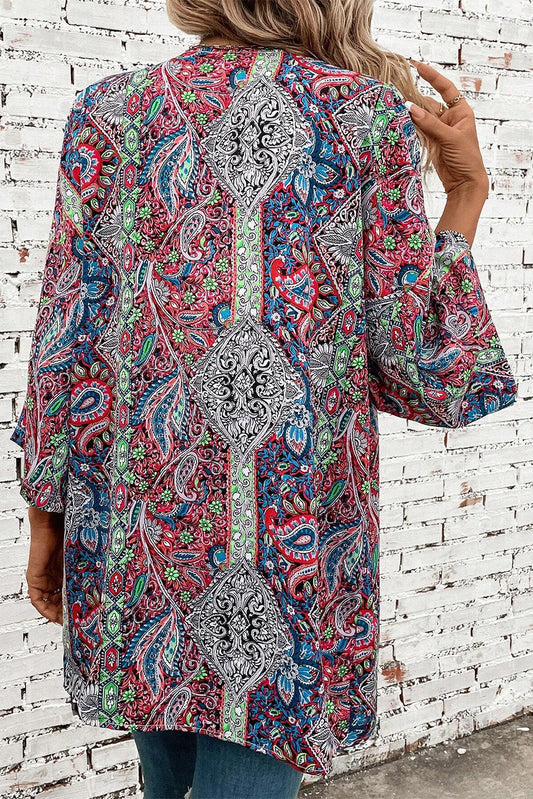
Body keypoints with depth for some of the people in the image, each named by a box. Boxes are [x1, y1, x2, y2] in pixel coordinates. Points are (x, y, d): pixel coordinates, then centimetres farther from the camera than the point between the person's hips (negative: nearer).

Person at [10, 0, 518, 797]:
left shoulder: (111, 111, 2)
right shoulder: (372, 114, -4)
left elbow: (65, 343, -1)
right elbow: (415, 369, -4)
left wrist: (46, 516, 10)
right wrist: (466, 192, 6)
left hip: (145, 521, 3)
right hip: (300, 533, -2)